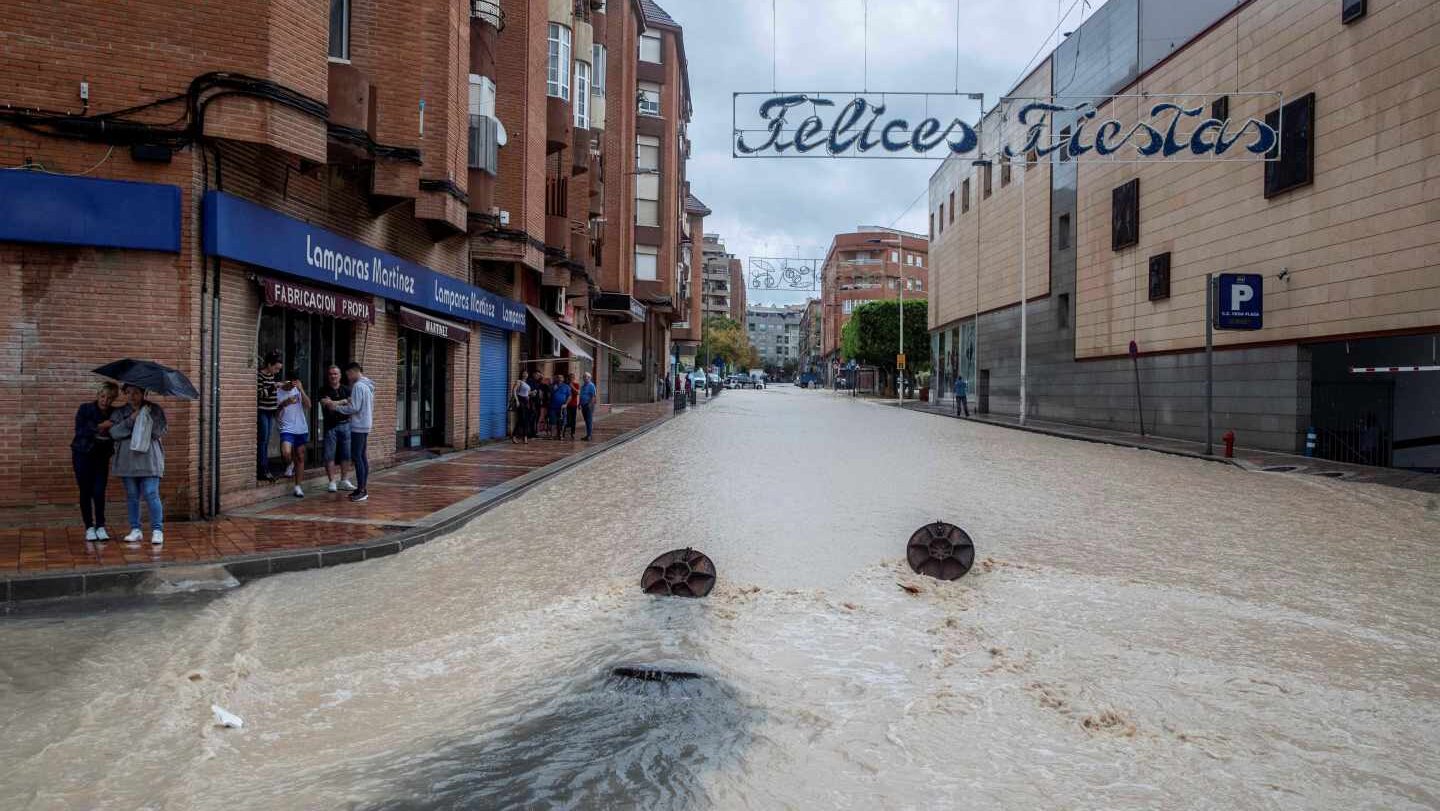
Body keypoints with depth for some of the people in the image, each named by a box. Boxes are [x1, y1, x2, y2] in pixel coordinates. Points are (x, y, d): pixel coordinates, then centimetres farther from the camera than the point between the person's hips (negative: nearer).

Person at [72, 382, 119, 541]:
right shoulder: (85, 408, -6)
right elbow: (80, 431, -15)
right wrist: (98, 428, -23)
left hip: (102, 456, 2)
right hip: (83, 455, -2)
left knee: (99, 492, -4)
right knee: (86, 492, 2)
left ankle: (100, 527, 3)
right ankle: (89, 528, 9)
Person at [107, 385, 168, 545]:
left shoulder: (155, 410, 4)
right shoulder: (119, 413, 10)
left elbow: (161, 431, -6)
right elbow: (114, 433, -6)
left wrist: (145, 417, -13)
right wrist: (131, 420, -16)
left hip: (148, 459, -3)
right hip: (127, 460, 3)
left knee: (151, 494, -9)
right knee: (132, 496, 9)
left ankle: (157, 530, -5)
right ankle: (135, 530, 17)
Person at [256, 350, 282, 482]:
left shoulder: (273, 375, 10)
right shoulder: (259, 375, -13)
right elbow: (259, 393, -19)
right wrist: (274, 387, -24)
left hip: (271, 412, 7)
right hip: (262, 412, -7)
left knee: (266, 442, 9)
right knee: (262, 440, -5)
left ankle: (266, 470, 12)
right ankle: (262, 471, -3)